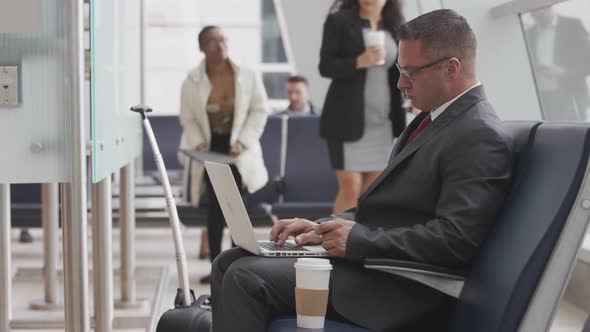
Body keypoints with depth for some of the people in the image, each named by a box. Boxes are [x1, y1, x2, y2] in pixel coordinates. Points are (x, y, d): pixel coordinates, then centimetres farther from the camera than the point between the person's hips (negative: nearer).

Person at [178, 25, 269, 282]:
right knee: (215, 204, 0)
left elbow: (259, 111, -4)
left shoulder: (247, 78, -9)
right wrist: (197, 143, -17)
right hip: (210, 149, 1)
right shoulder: (192, 83, -8)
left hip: (237, 149, -1)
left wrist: (243, 141, -14)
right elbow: (188, 120, 0)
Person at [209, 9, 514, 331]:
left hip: (399, 291, -10)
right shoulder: (432, 120, 16)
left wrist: (359, 238, -20)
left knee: (248, 278, -18)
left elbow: (455, 239, -25)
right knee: (229, 263, 6)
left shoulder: (483, 138, -16)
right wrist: (320, 227, 6)